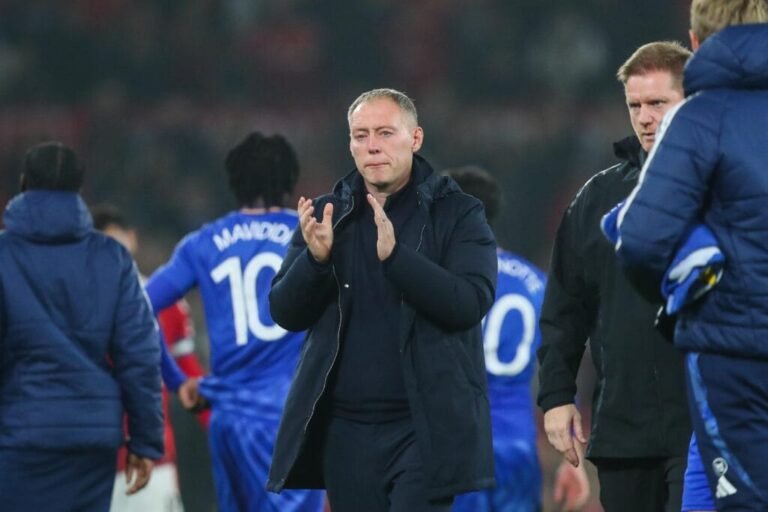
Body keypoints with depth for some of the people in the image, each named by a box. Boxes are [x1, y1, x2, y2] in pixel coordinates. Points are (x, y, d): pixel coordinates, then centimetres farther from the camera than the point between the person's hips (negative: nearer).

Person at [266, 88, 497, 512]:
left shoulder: (458, 214, 0)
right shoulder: (326, 215, 10)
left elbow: (471, 302, -14)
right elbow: (285, 313, 4)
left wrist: (394, 254, -27)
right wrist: (316, 258, -17)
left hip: (424, 429, -4)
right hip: (344, 429, 4)